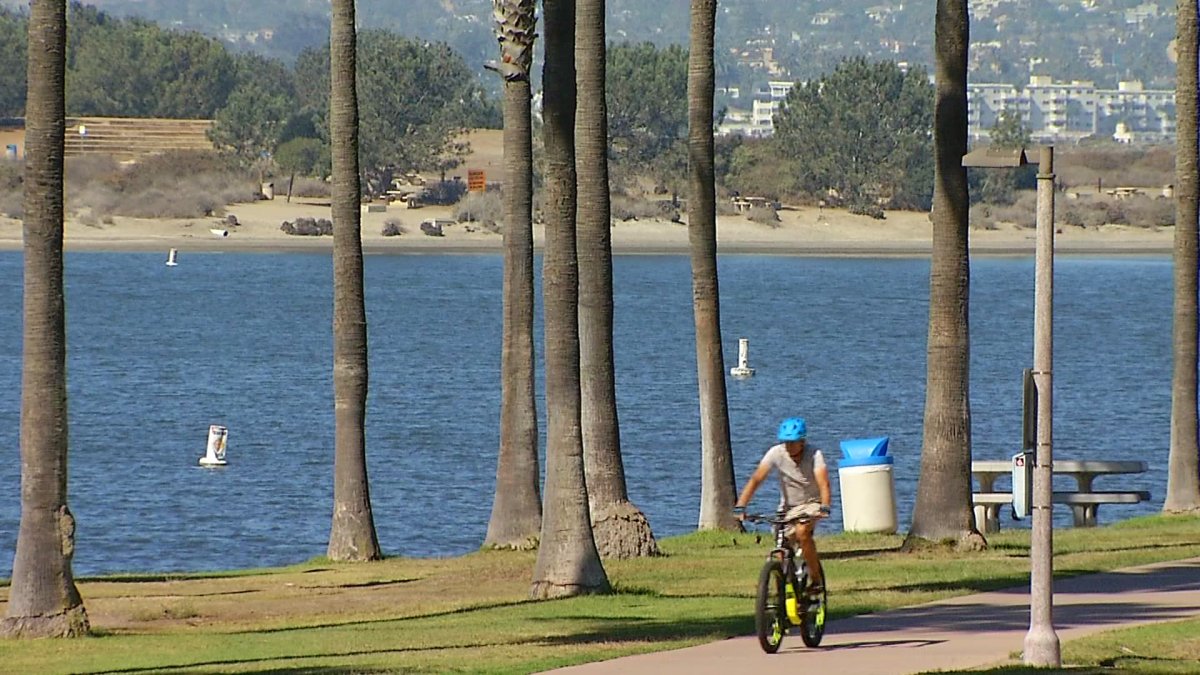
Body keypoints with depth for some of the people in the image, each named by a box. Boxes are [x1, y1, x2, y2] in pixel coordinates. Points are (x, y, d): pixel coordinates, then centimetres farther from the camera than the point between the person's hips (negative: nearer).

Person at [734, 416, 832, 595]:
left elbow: (823, 483, -32)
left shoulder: (814, 455, -19)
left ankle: (816, 577, -17)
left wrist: (824, 507, -50)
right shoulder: (776, 453, -15)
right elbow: (756, 479, -21)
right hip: (788, 507, 3)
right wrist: (740, 507, -32)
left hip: (811, 503, -3)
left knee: (802, 532, -32)